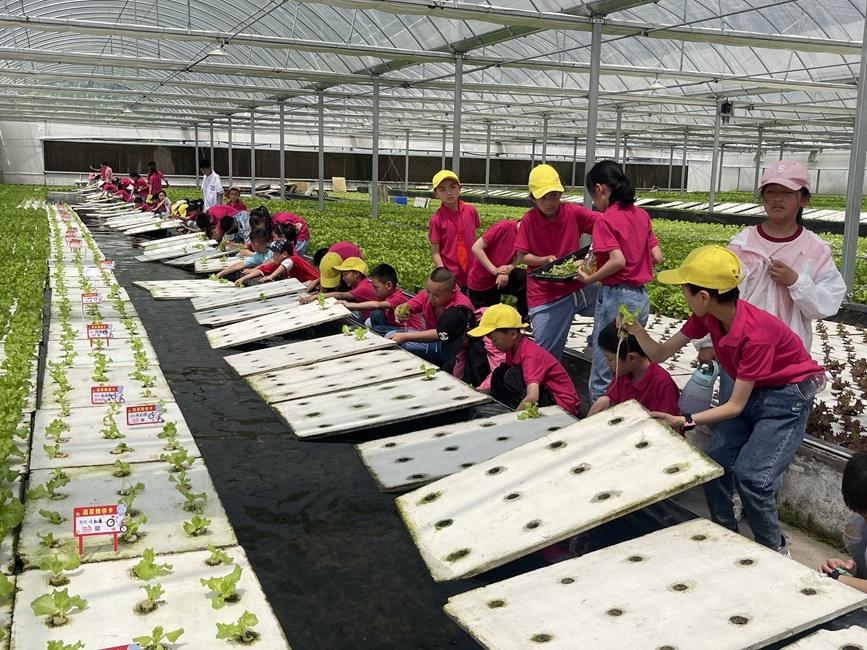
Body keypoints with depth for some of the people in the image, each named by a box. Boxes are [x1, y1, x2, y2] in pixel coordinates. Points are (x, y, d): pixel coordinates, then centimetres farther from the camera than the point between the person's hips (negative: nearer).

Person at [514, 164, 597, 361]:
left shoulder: (573, 212, -6)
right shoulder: (528, 220, -7)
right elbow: (521, 257, -3)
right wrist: (545, 260, -19)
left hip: (577, 288, 2)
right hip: (544, 296, -2)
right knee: (547, 355, -3)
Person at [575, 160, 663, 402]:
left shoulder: (606, 220, -12)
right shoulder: (641, 215, 8)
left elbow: (618, 260, -23)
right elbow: (657, 258, 7)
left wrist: (589, 279, -12)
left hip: (616, 297, -8)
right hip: (641, 298, 8)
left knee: (603, 373, 1)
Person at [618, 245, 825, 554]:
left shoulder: (755, 333, -35)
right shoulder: (707, 315, -13)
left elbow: (735, 406, -28)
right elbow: (661, 354, -7)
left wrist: (686, 421, -36)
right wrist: (637, 331, -26)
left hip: (788, 394, -7)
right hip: (751, 390, 7)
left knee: (751, 476, -18)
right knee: (714, 463, -3)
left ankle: (775, 550, 6)